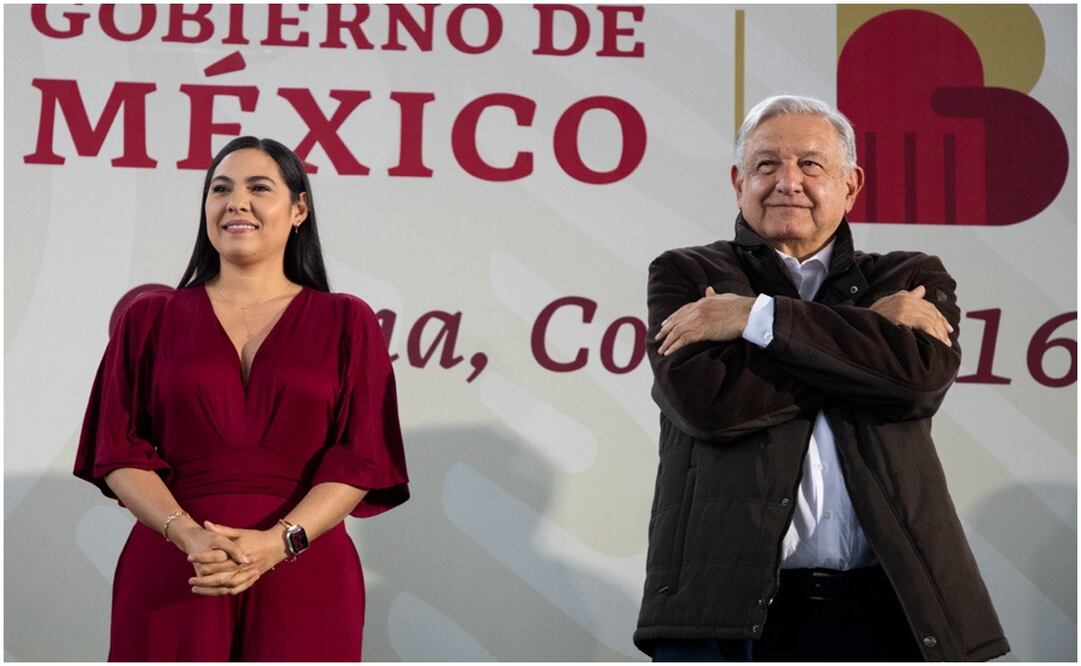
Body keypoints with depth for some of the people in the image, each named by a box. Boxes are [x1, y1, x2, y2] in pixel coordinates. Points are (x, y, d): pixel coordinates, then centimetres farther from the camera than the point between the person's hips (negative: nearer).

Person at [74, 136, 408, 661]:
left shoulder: (346, 323, 6)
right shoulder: (150, 318, 8)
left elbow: (360, 459, -2)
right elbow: (119, 452, 1)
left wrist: (276, 542, -17)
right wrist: (188, 535, -16)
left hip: (303, 578, 0)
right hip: (170, 577, 1)